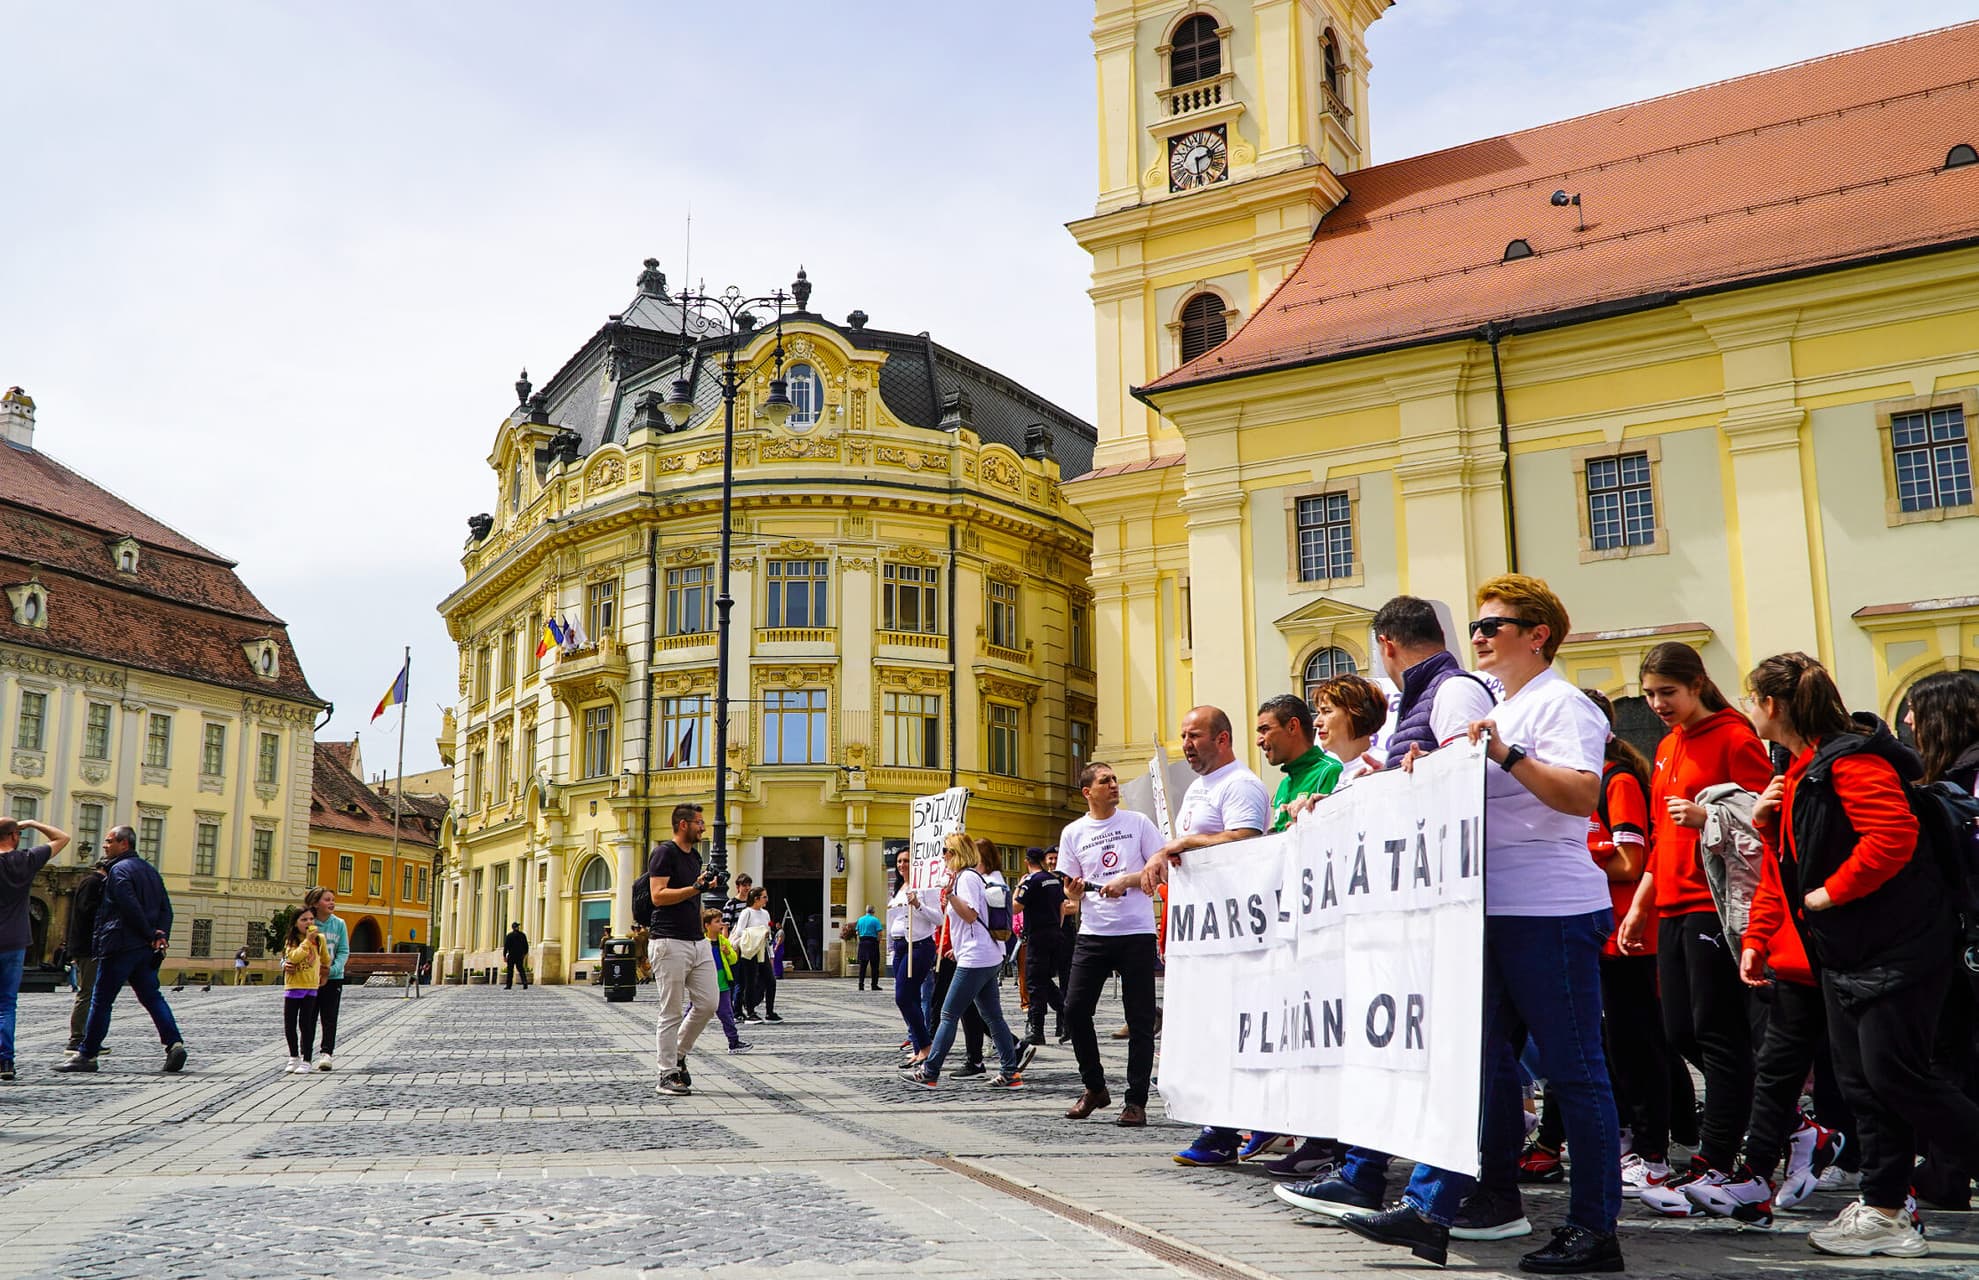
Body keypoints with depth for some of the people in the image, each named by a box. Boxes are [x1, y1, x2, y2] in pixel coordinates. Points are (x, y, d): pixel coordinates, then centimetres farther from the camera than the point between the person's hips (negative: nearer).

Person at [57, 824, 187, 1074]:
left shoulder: (119, 870, -9)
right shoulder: (150, 870, 17)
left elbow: (131, 908, -18)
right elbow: (166, 908, 12)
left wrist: (151, 935, -11)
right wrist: (161, 935, 2)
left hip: (120, 946, -8)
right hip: (146, 949, 8)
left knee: (101, 1000, 0)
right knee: (152, 997, 8)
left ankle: (86, 1055, 6)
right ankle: (174, 1043, -6)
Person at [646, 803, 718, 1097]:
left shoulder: (695, 855, 19)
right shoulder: (664, 852, -8)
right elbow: (658, 895, -18)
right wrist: (696, 888, -21)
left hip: (698, 941, 8)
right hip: (670, 943, -8)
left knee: (708, 1003, 4)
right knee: (672, 1012, -4)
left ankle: (679, 1054, 22)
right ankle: (667, 1074, 4)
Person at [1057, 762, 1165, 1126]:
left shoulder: (1138, 822, 3)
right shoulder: (1073, 833, 7)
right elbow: (1072, 888, 12)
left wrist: (1127, 880, -13)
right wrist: (1074, 888, -12)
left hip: (1136, 933, -2)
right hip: (1093, 932, 2)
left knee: (1140, 1020, -1)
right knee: (1075, 1010, -4)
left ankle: (1136, 1102, 7)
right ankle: (1093, 1088, 15)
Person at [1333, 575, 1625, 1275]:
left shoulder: (1561, 704, -7)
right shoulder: (1500, 713, 21)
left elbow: (1580, 794, -21)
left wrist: (1506, 754, -27)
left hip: (1553, 912, -9)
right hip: (1497, 912, 9)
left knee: (1574, 1070, -2)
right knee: (1485, 1060, 10)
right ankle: (1432, 1208, 13)